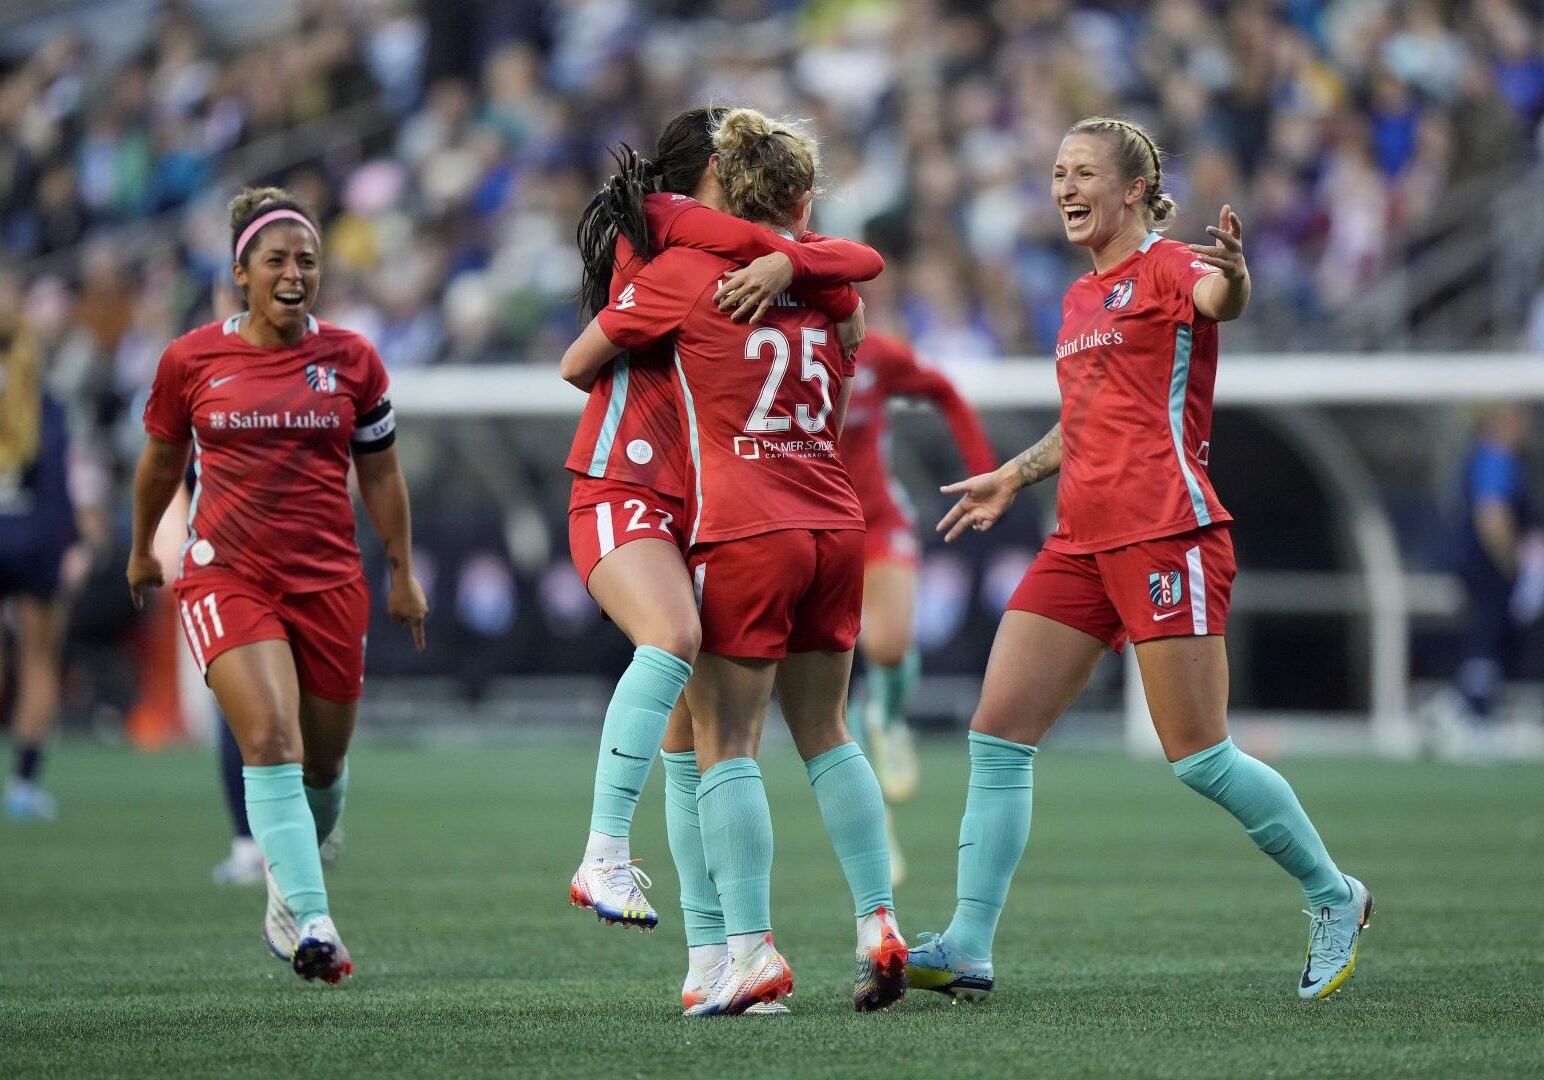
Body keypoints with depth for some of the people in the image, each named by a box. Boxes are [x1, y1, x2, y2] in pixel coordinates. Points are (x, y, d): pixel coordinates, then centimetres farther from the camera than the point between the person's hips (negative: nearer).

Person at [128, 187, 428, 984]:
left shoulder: (351, 359, 4)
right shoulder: (191, 360, 1)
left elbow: (380, 472, 14)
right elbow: (162, 459, 17)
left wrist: (401, 572, 15)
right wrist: (142, 548, 27)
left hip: (328, 581, 2)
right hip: (226, 576, -2)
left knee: (322, 761, 9)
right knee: (271, 739, -21)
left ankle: (289, 887, 37)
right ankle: (312, 923, -26)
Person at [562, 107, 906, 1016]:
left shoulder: (686, 273, -3)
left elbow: (578, 366, 7)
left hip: (744, 532, -5)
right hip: (836, 525, 5)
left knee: (728, 746, -2)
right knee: (827, 734, 15)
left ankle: (753, 949, -10)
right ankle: (880, 928, 11)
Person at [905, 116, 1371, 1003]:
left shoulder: (1167, 266, -5)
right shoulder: (1081, 297, 20)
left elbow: (1218, 298, -30)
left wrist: (1231, 274, -52)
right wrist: (1014, 477, 35)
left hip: (1165, 534, -8)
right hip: (1081, 543, 8)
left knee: (1200, 758, -8)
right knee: (998, 734, -1)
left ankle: (1334, 897, 12)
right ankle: (967, 950, -1)